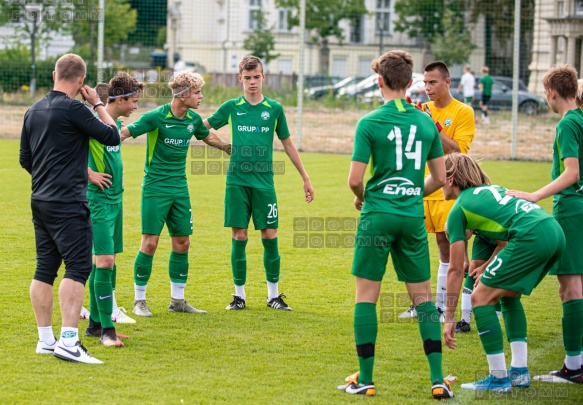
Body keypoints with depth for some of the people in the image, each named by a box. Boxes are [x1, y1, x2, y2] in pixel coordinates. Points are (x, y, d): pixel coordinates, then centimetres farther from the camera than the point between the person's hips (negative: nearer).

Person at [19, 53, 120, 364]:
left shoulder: (33, 111, 11)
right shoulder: (73, 109, -13)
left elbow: (25, 159, 18)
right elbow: (112, 136, -7)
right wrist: (97, 103, 4)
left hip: (40, 201, 8)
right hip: (68, 203, -8)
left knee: (45, 269, 10)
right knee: (78, 268, -10)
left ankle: (45, 339, 14)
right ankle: (68, 341, -18)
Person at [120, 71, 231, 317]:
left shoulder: (193, 119, 5)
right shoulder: (156, 117, -14)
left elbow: (208, 136, 26)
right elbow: (124, 132, -18)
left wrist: (230, 148, 33)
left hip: (180, 188, 6)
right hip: (155, 188, -6)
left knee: (182, 243, 7)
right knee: (150, 242, -7)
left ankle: (177, 300, 17)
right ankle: (139, 301, 3)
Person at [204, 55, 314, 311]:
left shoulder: (274, 109, 6)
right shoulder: (231, 107, 4)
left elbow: (287, 144, 13)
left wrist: (305, 178, 14)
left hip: (264, 182, 0)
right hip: (237, 181, 0)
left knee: (270, 236, 0)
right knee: (239, 236, 0)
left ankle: (273, 294, 11)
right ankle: (239, 294, 10)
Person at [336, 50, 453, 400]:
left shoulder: (370, 123, -8)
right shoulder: (426, 122, 4)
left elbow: (355, 179, -10)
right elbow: (440, 178, 9)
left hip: (378, 214, -3)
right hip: (414, 217, 3)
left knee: (366, 295, 5)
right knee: (423, 296, 9)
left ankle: (365, 379, 7)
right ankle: (438, 380, 5)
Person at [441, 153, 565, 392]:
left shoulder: (459, 209, 8)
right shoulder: (490, 190, 29)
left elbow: (456, 270, 7)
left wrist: (449, 318, 11)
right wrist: (489, 270, 35)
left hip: (532, 237, -8)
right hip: (556, 232, 8)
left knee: (481, 298, 2)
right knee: (508, 294, 26)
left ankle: (498, 378, 4)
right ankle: (520, 372, 23)